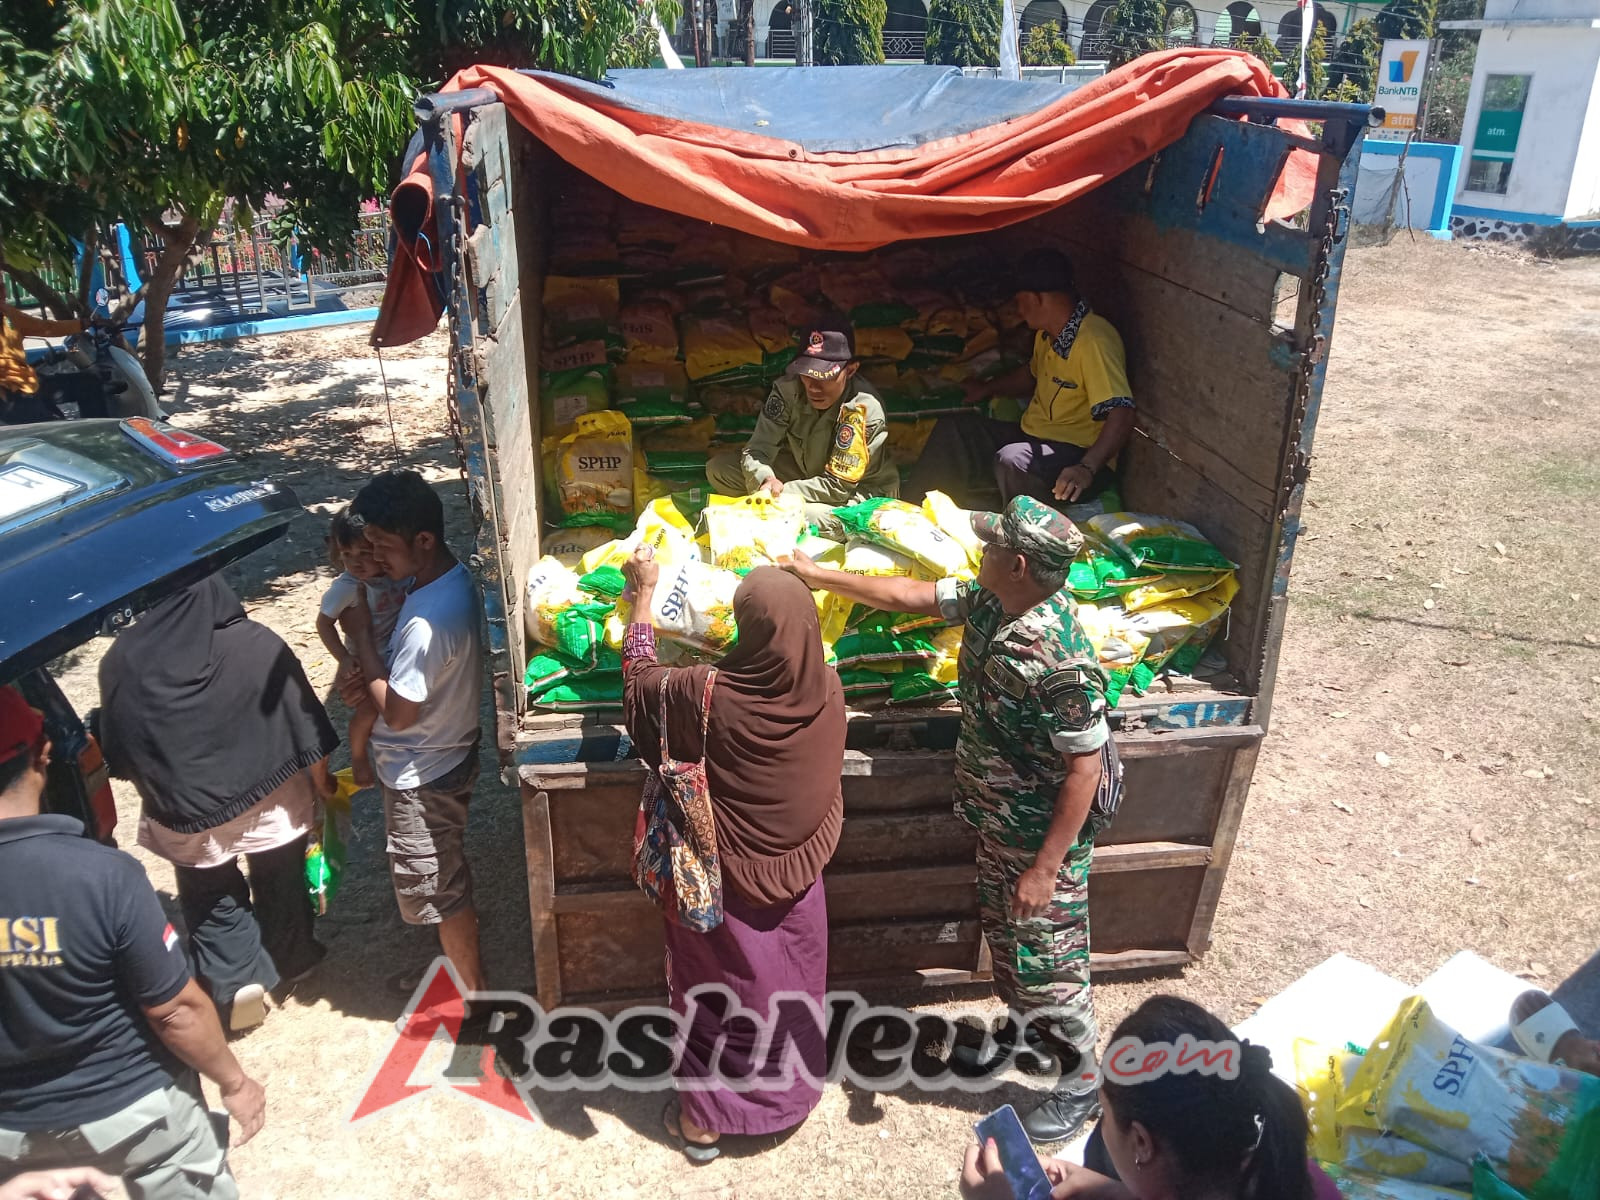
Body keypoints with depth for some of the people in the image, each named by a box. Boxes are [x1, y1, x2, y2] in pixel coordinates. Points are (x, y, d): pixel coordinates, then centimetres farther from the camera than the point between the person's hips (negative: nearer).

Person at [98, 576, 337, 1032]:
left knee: (209, 895, 23)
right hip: (272, 802, 0)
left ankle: (236, 978, 13)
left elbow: (119, 753, -1)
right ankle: (290, 963, 40)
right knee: (279, 886, 22)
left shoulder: (122, 659, -11)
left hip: (184, 812, 0)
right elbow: (306, 731, -13)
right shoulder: (259, 645, -18)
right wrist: (321, 790, 1)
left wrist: (160, 792, 15)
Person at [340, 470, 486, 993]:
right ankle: (461, 956, 48)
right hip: (446, 754, 9)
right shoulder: (450, 577, -5)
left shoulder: (427, 620, -35)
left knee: (436, 888, 10)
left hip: (423, 775, -9)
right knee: (446, 874, 27)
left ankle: (471, 991, 29)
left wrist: (361, 635, -21)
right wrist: (372, 672, -7)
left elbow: (398, 712, -25)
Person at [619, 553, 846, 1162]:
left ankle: (703, 1118, 35)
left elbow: (640, 677, -7)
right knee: (790, 987, 24)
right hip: (798, 881, 3)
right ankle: (791, 1095, 46)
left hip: (727, 883, -3)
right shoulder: (828, 690, -17)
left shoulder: (709, 695, -28)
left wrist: (644, 593, 2)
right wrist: (795, 588, 16)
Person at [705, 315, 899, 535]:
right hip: (805, 473, 5)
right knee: (717, 469, -8)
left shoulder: (865, 408, -30)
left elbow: (838, 486, -27)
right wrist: (767, 480, -41)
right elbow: (757, 451, -18)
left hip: (858, 491, -4)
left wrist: (780, 493, -34)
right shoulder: (789, 388, -18)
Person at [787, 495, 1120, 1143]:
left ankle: (1081, 1078, 31)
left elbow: (1085, 769, -28)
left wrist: (1045, 867, -24)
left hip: (1044, 836, -9)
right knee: (1003, 932, 26)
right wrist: (819, 575, 9)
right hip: (999, 820, 9)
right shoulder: (988, 602, -9)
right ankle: (1026, 1025, 51)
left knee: (1046, 955, 8)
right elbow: (911, 595, 5)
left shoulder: (1061, 663, -34)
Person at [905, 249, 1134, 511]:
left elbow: (1121, 416, -31)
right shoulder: (1047, 333, 8)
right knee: (953, 429, 2)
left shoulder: (1093, 340, -22)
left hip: (1078, 453, -10)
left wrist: (1087, 468, -45)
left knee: (1013, 460, -37)